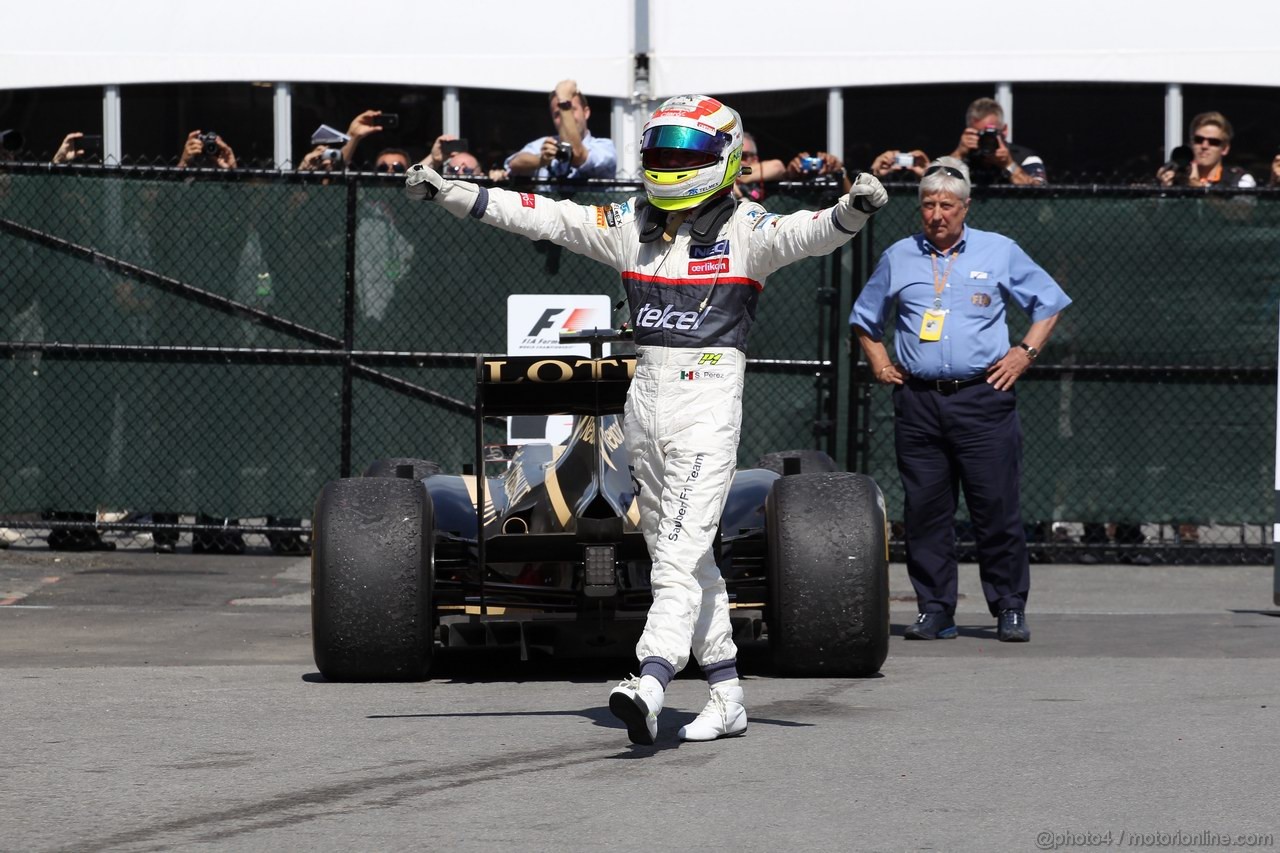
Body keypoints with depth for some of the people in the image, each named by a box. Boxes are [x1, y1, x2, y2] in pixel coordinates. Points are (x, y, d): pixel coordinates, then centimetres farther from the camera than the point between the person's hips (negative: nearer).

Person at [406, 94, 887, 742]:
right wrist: (446, 192, 7)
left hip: (710, 402, -7)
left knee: (681, 551, -16)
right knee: (681, 553, 11)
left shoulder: (746, 228, -4)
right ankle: (727, 696, 18)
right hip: (645, 395, 7)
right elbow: (540, 218, 10)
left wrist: (853, 210, -43)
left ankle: (649, 686, -29)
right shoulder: (630, 224, 11)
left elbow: (809, 234, -21)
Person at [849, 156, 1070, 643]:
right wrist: (879, 362, 13)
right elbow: (864, 318, 27)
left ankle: (1010, 609, 1)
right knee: (924, 509, 1)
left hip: (982, 398, -2)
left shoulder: (999, 252, 7)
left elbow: (1050, 303, 14)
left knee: (996, 507, -5)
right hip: (918, 400, 2)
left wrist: (1025, 353, 3)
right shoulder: (898, 257, 13)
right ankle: (934, 611, 7)